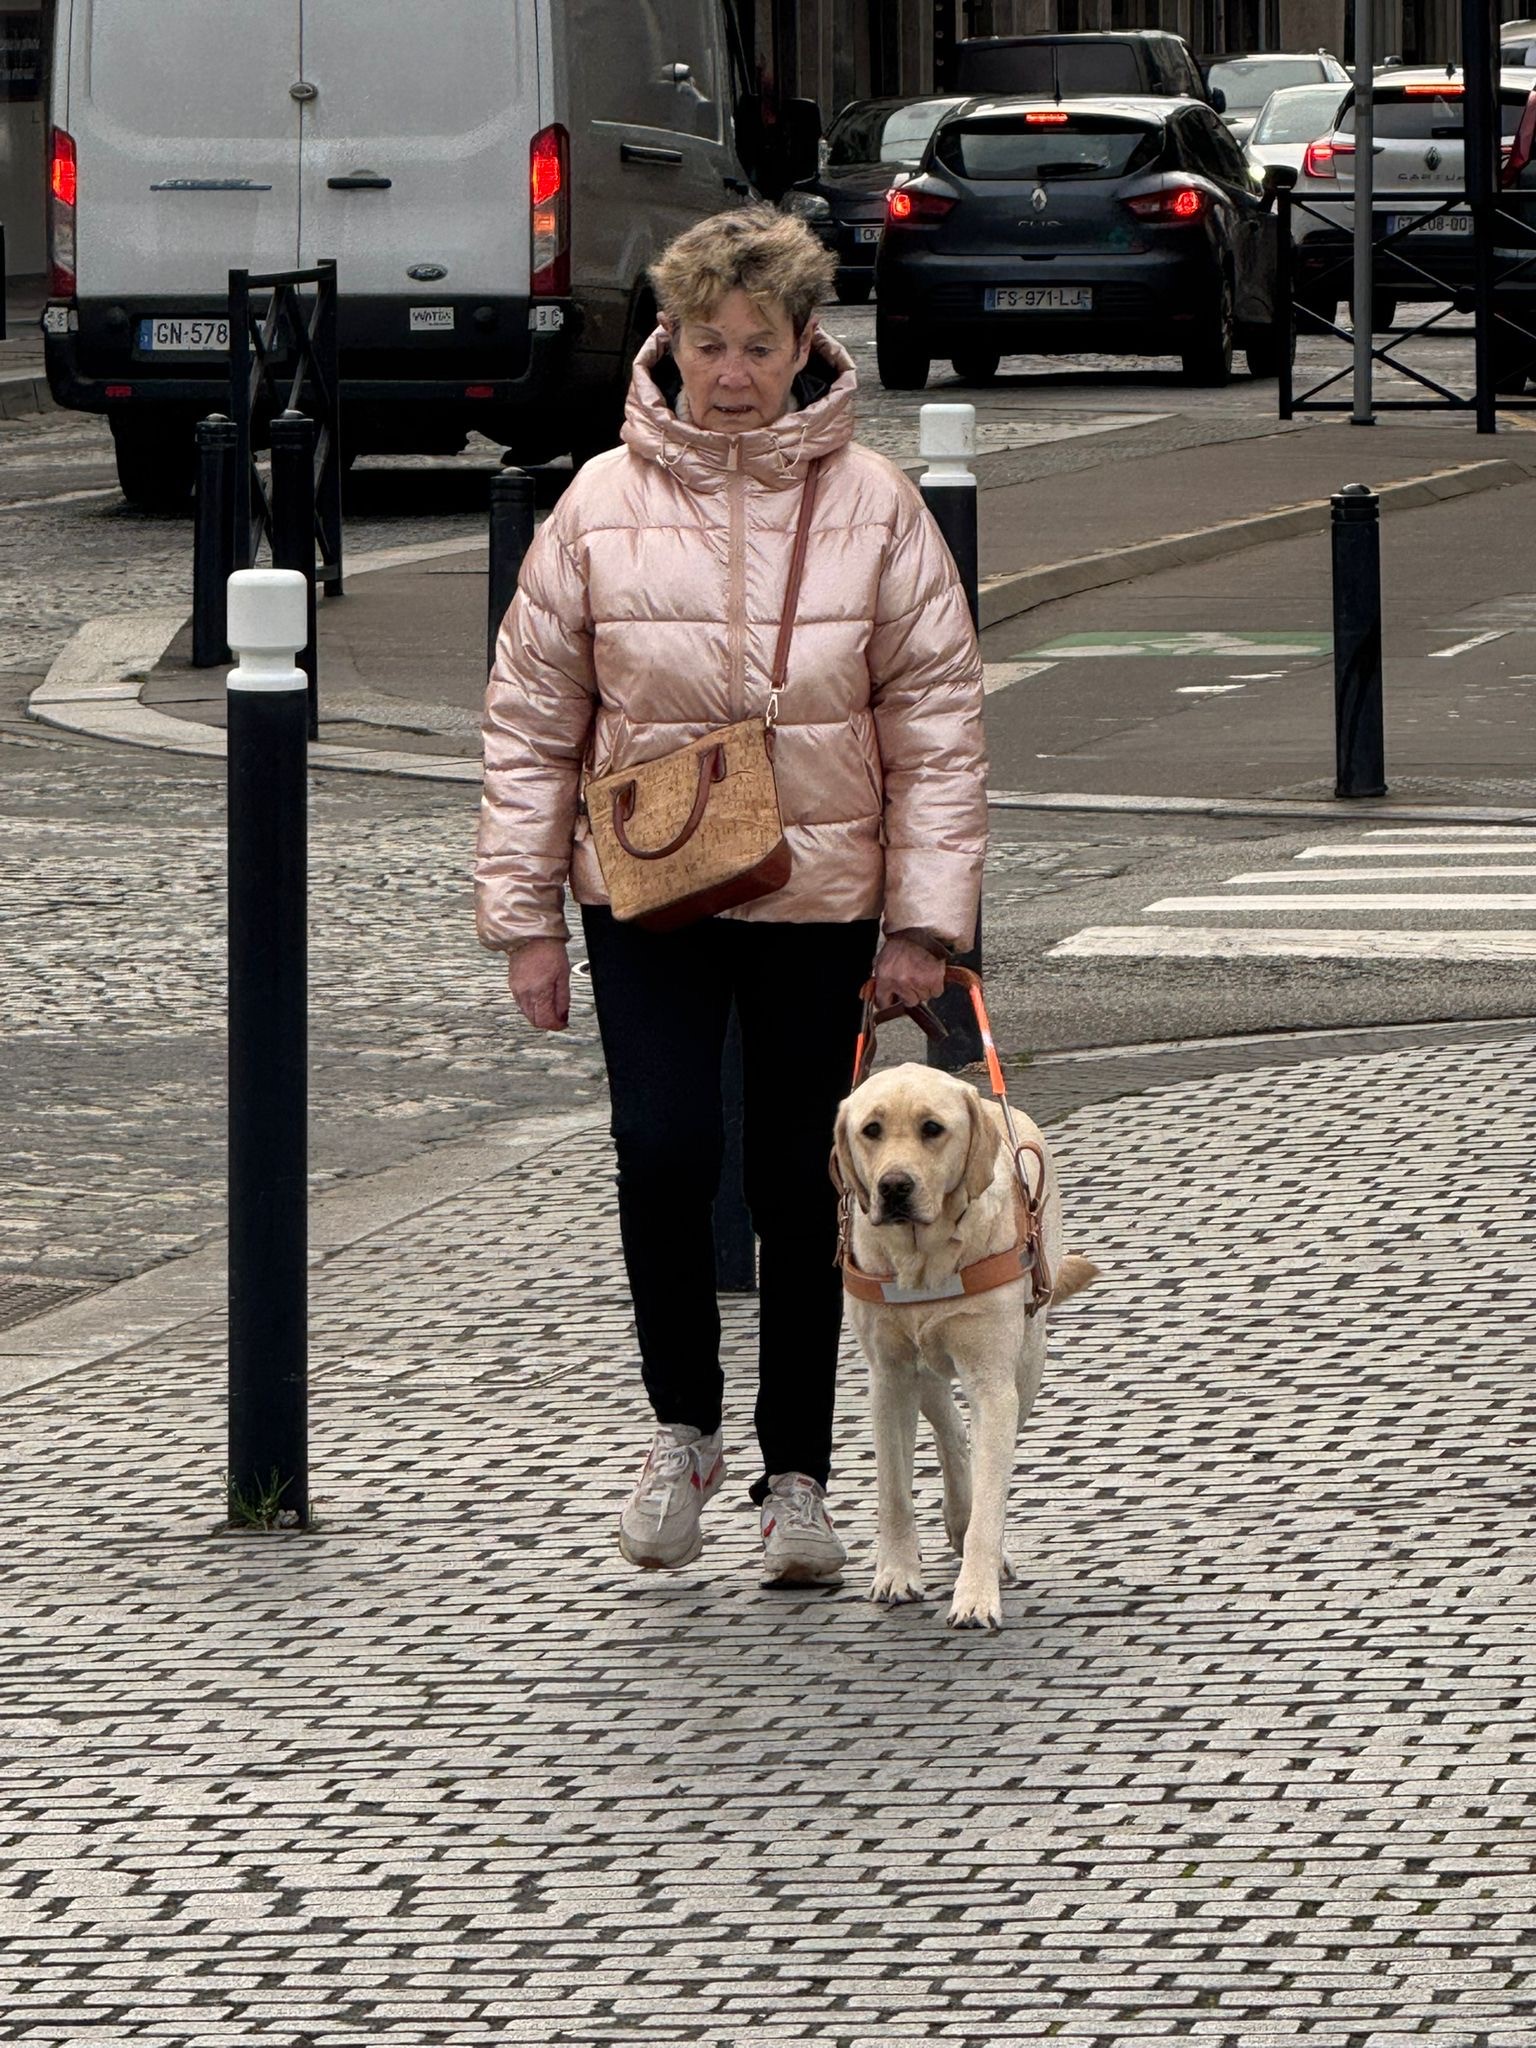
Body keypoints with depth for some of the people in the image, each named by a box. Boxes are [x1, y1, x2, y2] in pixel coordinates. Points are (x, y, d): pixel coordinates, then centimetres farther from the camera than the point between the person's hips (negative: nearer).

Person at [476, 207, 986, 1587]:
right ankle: (683, 1427, 7)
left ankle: (798, 1477, 19)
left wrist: (927, 917, -4)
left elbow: (939, 719, 0)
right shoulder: (604, 505, -1)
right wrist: (524, 915, 1)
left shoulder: (871, 505, -2)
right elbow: (532, 720, 4)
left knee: (805, 1187, 6)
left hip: (820, 901, 0)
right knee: (664, 1148, -15)